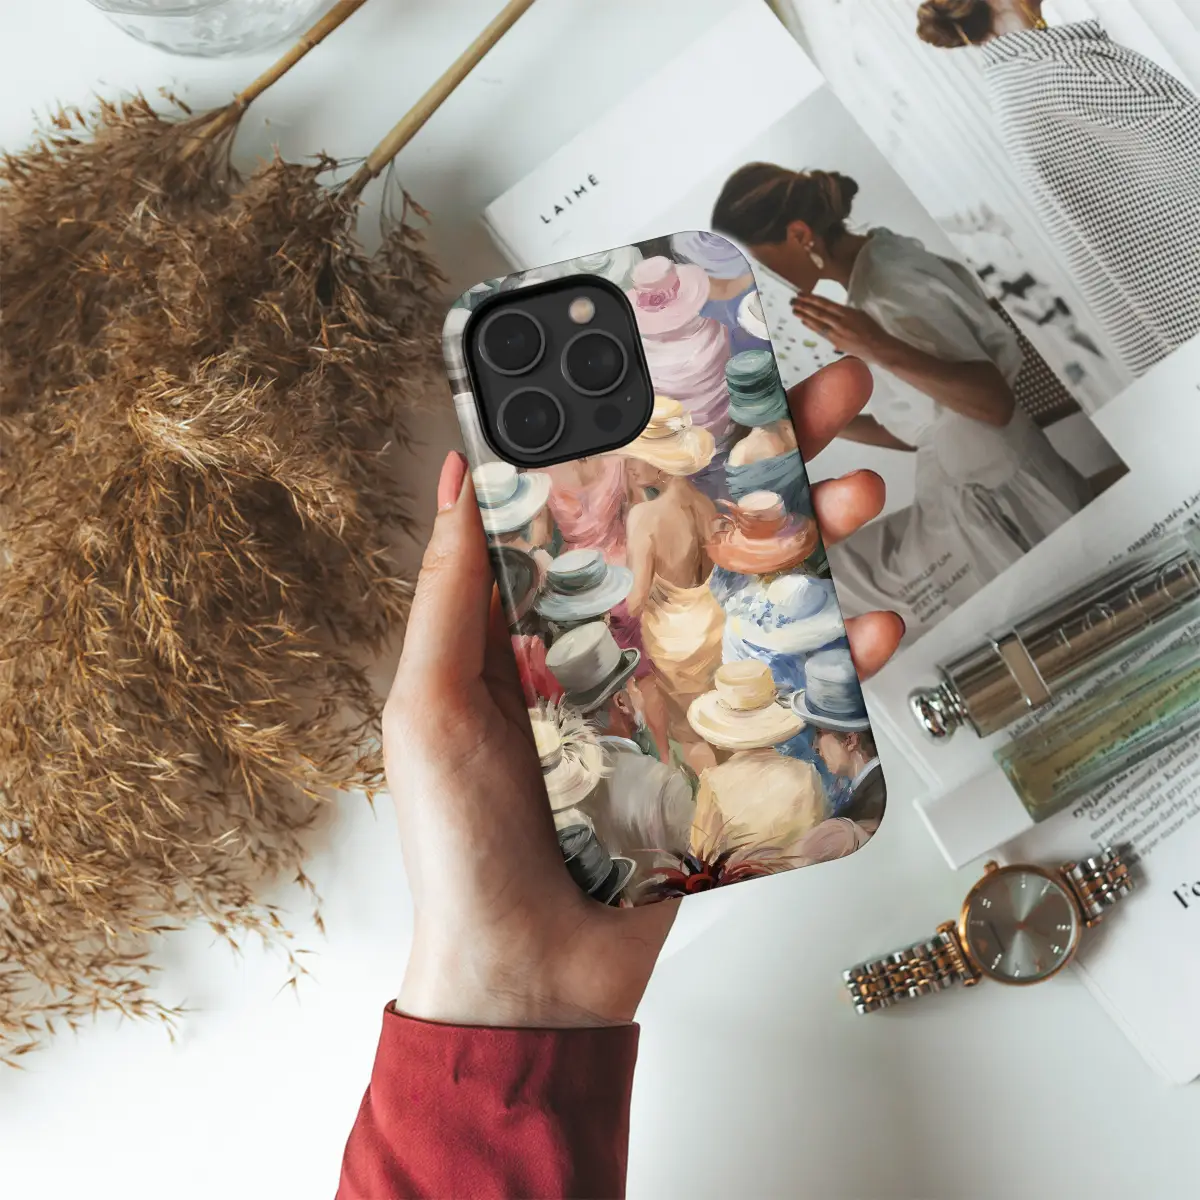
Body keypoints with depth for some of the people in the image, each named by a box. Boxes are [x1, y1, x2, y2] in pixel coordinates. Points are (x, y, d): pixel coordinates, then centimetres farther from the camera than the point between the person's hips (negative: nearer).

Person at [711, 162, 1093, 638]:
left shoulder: (886, 292, -22)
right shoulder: (881, 260, 6)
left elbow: (995, 402, -27)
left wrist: (881, 351, -37)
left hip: (999, 508, -9)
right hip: (979, 499, 9)